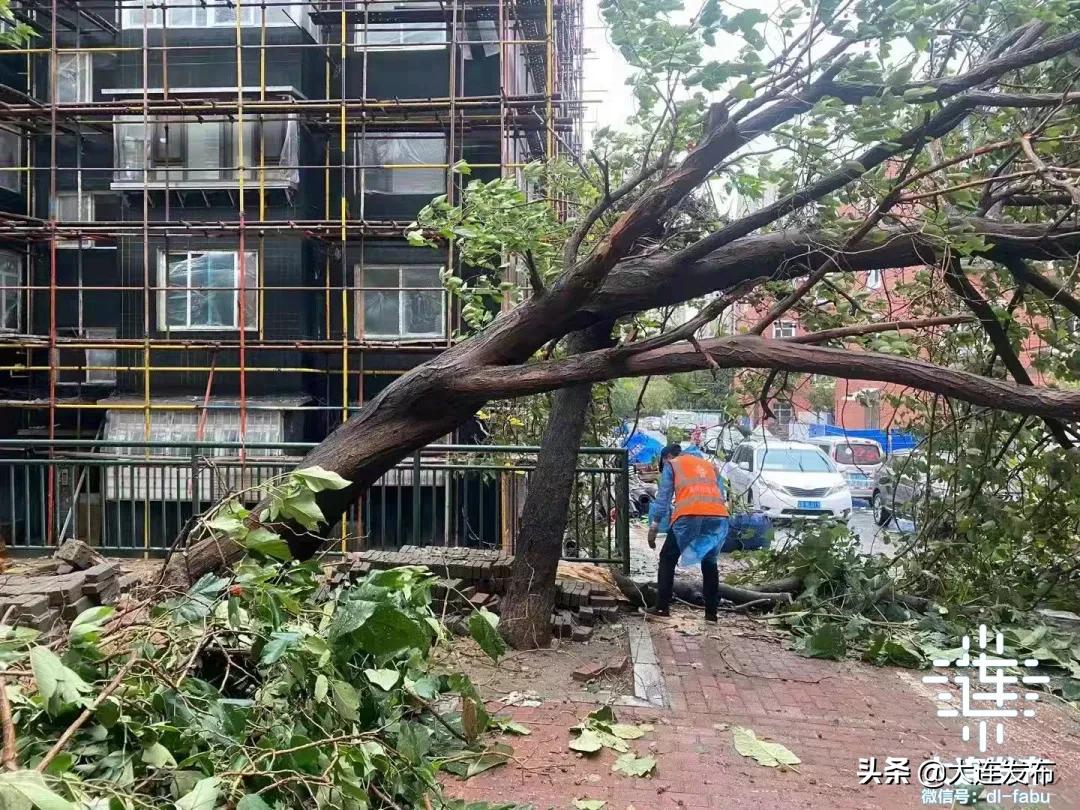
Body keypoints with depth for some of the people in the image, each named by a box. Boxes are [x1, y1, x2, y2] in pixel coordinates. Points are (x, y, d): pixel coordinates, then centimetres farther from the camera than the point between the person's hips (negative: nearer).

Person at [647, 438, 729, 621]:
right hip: (719, 516, 4)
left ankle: (662, 607, 9)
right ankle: (711, 612, 18)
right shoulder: (709, 464, 33)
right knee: (709, 563, 21)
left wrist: (654, 526, 9)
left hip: (689, 515, -4)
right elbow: (721, 495, 23)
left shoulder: (672, 464, 20)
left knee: (667, 559, 13)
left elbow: (663, 497, 10)